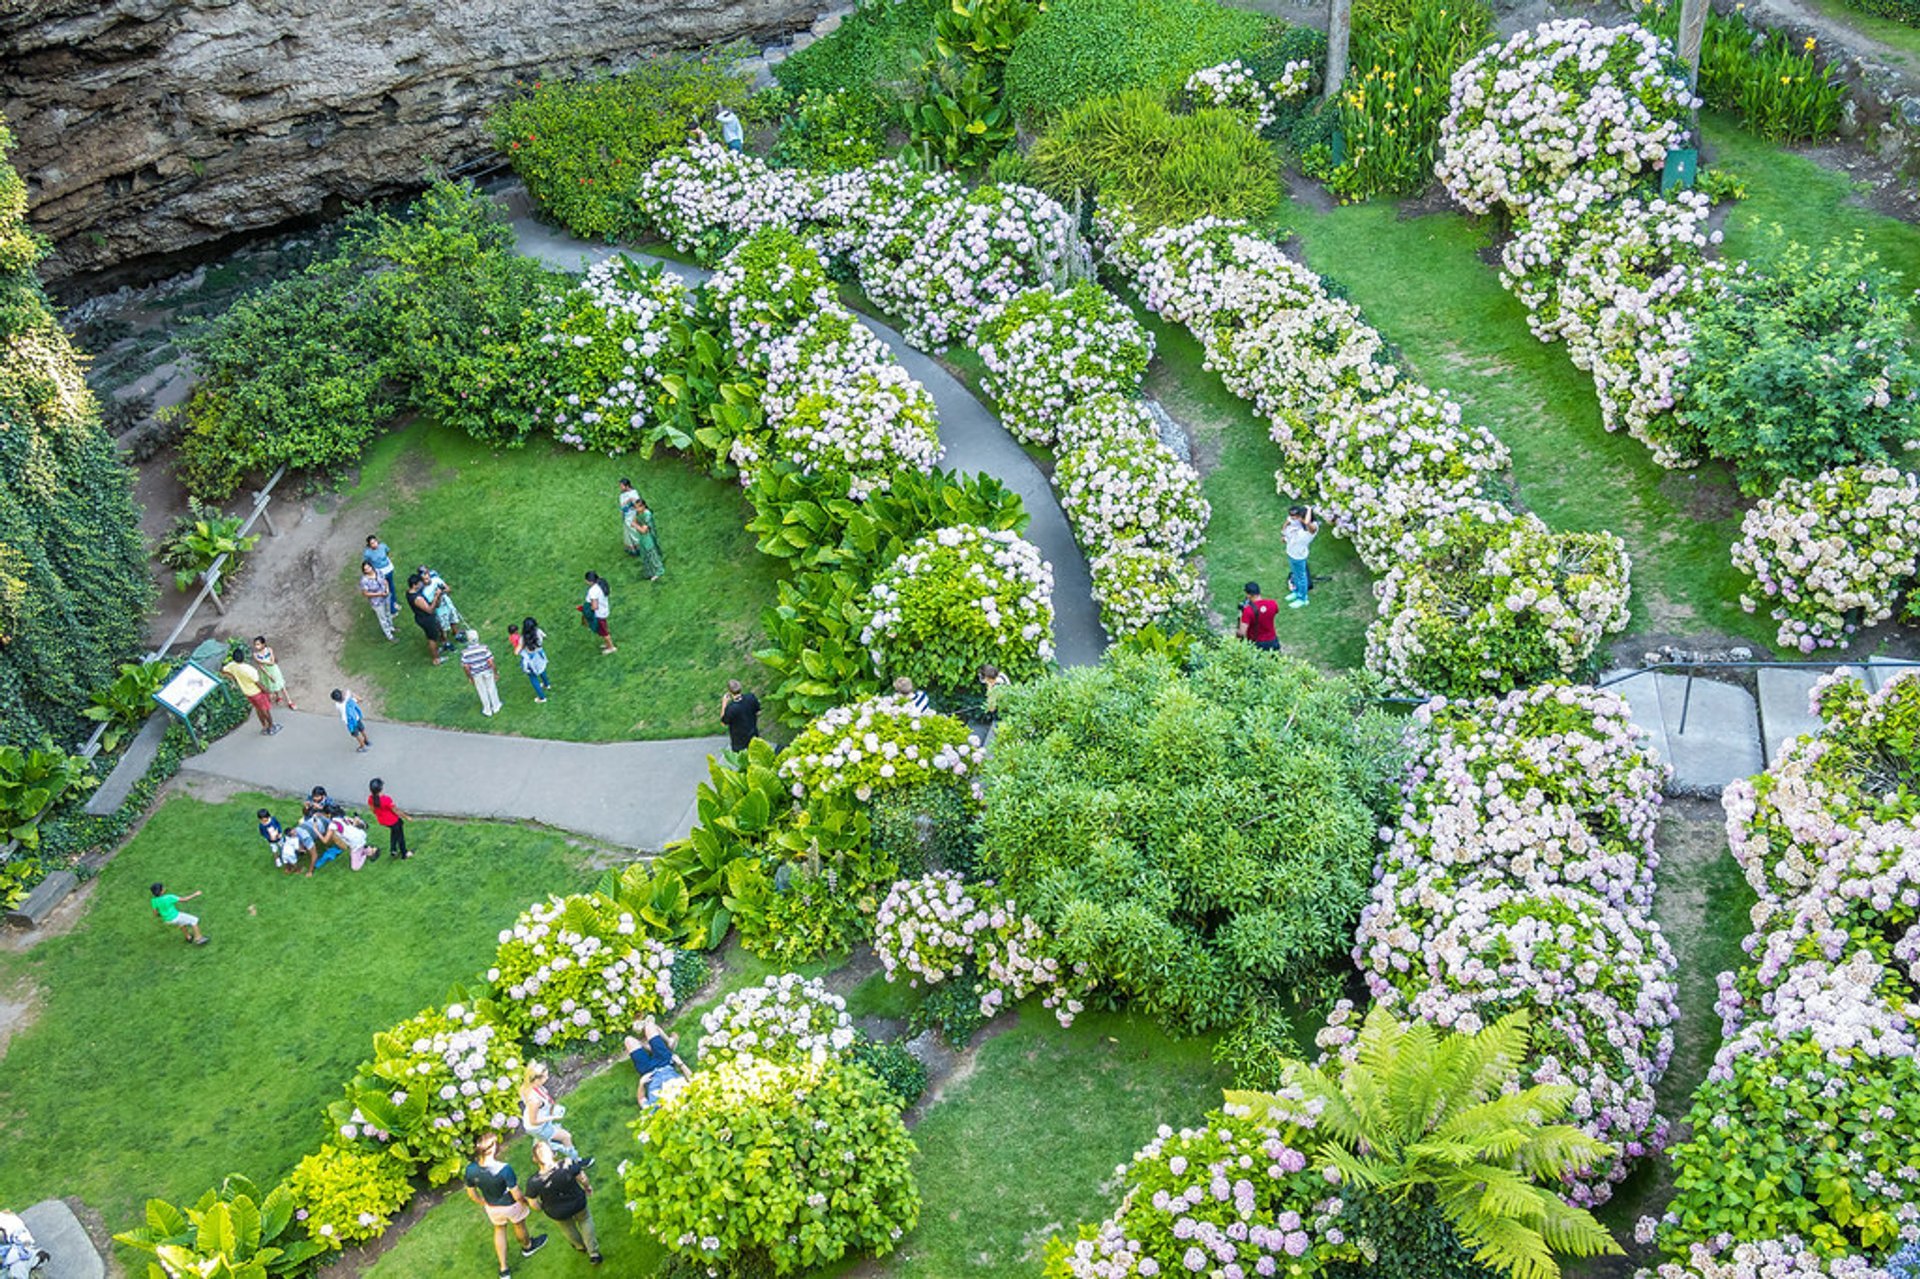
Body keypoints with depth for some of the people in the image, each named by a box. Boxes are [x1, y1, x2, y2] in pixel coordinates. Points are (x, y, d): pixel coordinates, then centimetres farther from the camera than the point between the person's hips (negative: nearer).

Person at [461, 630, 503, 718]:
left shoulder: (465, 652, -22)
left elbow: (466, 667, -15)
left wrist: (470, 677, 1)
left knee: (482, 692, 20)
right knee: (491, 688, 23)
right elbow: (491, 662, -21)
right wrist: (495, 671, -5)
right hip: (487, 672, 0)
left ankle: (487, 710, 37)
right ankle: (496, 706, 42)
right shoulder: (484, 648, -25)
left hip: (476, 674, 1)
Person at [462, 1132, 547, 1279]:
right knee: (519, 1225, 29)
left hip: (492, 1208, 3)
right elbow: (517, 1195, -28)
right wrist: (526, 1201, -5)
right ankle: (527, 1246, 60)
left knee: (499, 1229, 31)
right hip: (511, 1206, -3)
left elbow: (472, 1194, -7)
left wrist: (485, 1203, 13)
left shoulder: (471, 1170, -26)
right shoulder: (504, 1169, -40)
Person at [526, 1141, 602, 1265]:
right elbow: (583, 1179, -15)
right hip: (578, 1204, -1)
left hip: (557, 1214, 1)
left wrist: (541, 1207, 8)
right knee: (585, 1220, 34)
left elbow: (534, 1205, -16)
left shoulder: (533, 1182, -32)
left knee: (567, 1227, 35)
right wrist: (587, 1187, 8)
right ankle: (594, 1253, 40)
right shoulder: (569, 1165, -34)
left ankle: (581, 1246, 63)